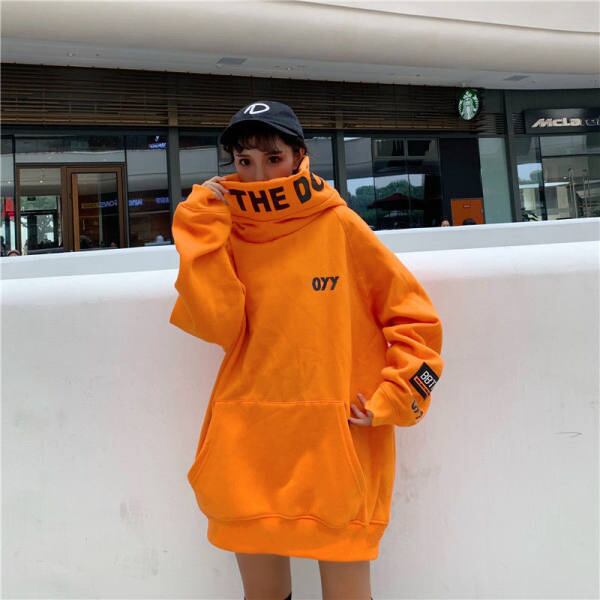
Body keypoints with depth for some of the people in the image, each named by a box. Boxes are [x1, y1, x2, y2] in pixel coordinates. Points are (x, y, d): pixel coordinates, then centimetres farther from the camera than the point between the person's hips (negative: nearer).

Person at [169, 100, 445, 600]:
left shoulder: (338, 225, -2)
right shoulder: (224, 236, 6)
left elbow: (415, 318, 0)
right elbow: (218, 326, -11)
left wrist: (392, 401, -8)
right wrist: (201, 228, -10)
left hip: (340, 444, -3)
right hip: (249, 446, 3)